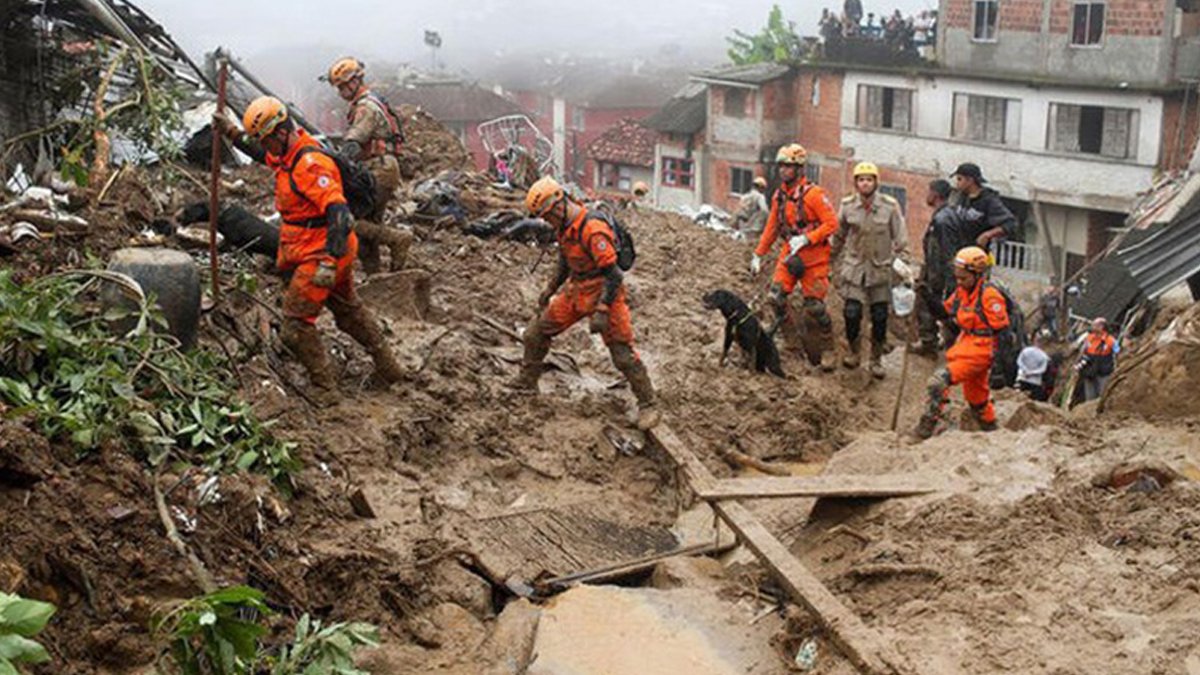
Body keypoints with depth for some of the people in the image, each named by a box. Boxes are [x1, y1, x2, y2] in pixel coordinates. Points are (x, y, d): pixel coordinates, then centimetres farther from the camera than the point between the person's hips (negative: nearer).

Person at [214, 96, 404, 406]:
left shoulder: (310, 163, -26)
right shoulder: (289, 153, 5)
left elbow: (339, 212, -33)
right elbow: (263, 154, 30)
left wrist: (329, 261, -37)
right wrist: (232, 134, 25)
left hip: (319, 255, -11)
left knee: (296, 325, -3)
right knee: (349, 312, 24)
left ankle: (323, 389, 6)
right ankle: (388, 368, 36)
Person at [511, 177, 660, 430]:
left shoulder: (592, 230, -27)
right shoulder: (564, 227, 3)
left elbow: (613, 275, -27)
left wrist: (602, 311, -31)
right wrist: (551, 289, 27)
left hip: (602, 293, -9)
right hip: (575, 291, 9)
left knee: (623, 354, -6)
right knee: (535, 333, 10)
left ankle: (647, 405, 5)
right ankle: (526, 384, 26)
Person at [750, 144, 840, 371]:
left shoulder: (814, 194, -13)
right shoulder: (779, 196, 8)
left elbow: (832, 224, -14)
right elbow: (771, 228, 17)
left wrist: (806, 238, -23)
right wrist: (758, 255, 17)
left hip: (814, 256, -6)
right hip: (790, 253, 6)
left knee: (814, 305, -4)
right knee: (776, 296, -10)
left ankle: (825, 350, 13)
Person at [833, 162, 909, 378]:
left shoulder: (890, 206, -8)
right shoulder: (847, 206, -3)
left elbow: (901, 238, -1)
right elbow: (839, 237, 10)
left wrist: (902, 263, -6)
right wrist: (837, 263, 15)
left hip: (881, 269, 0)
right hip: (854, 267, 0)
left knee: (880, 318, 4)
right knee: (852, 313, -8)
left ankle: (876, 360, 21)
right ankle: (853, 352, 16)